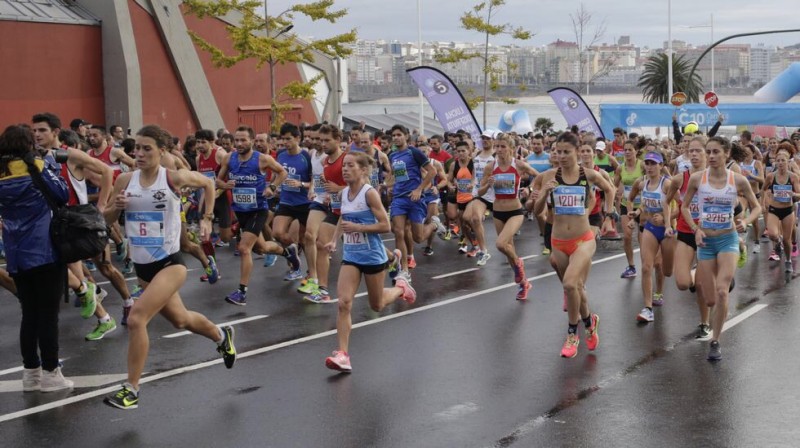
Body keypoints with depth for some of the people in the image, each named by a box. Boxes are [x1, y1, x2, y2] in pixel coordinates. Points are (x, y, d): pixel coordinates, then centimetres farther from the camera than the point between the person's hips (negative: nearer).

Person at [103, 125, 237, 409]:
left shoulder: (174, 178, -12)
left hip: (169, 263, -6)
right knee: (180, 320, 24)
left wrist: (207, 219, 5)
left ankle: (131, 389, -10)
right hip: (142, 266, 6)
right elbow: (106, 219, 9)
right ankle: (222, 336, 54)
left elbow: (207, 183, 8)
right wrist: (116, 207, -12)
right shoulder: (125, 180, -2)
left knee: (136, 319, -22)